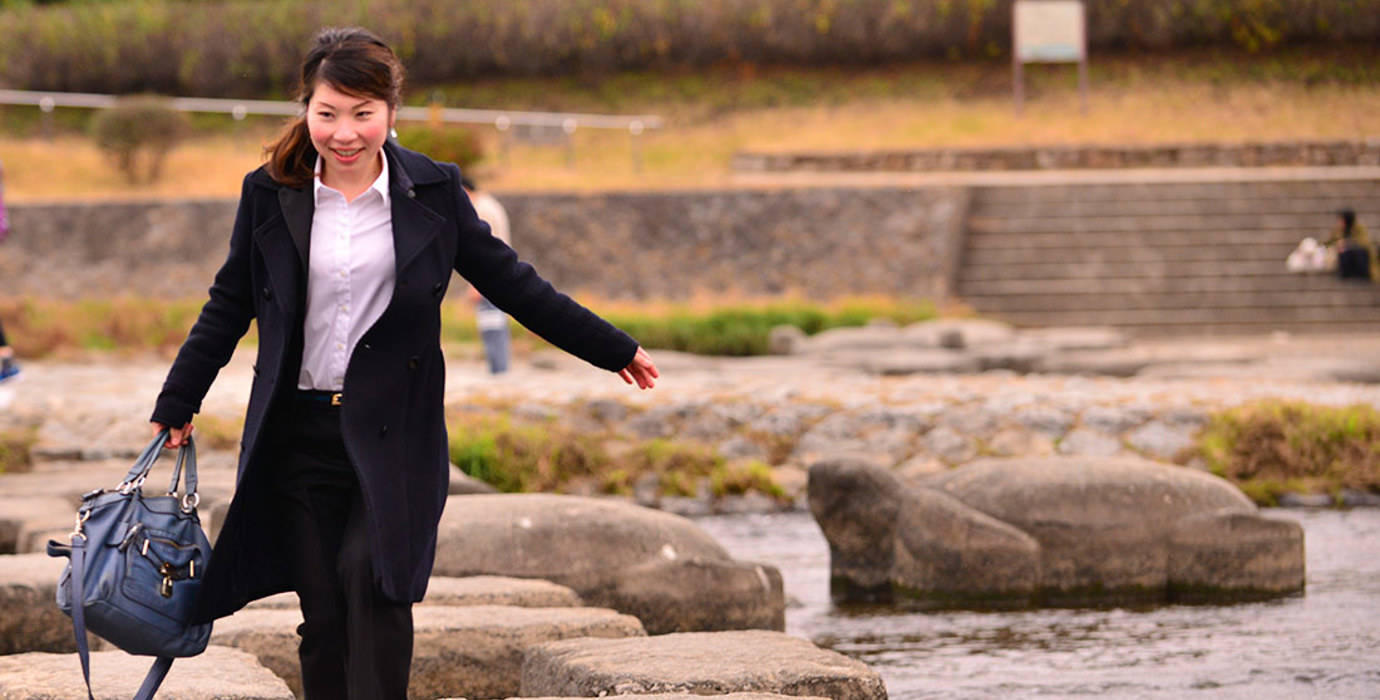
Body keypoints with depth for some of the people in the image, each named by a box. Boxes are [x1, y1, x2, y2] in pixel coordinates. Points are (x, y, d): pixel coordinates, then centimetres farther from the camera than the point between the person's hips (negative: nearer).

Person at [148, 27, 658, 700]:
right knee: (323, 615, 1)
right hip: (299, 434, 1)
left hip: (394, 432, -1)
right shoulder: (270, 194, 2)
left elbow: (507, 281, 9)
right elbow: (229, 306, 13)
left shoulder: (431, 190, 0)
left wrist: (611, 349, 13)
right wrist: (177, 404, 16)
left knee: (374, 580, -21)